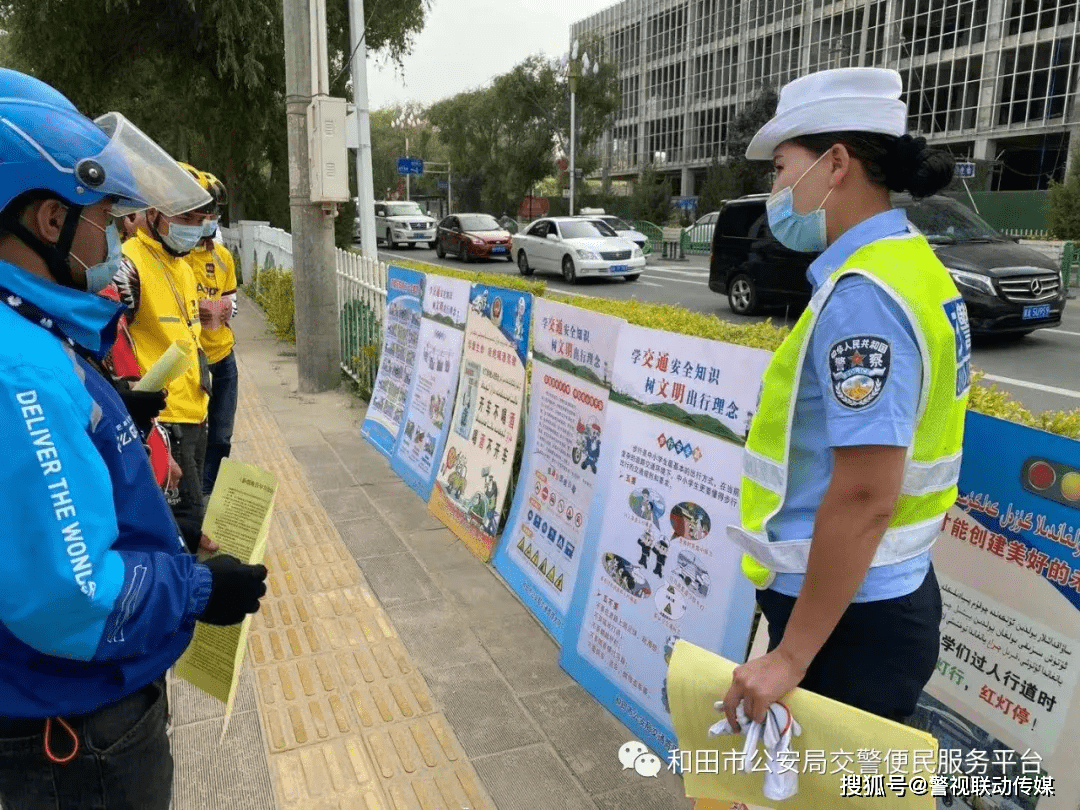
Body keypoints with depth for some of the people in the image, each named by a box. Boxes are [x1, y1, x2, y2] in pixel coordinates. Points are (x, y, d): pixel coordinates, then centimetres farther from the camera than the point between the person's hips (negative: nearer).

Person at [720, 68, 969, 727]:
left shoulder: (862, 294, -23)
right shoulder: (910, 264, 8)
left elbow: (864, 498, -27)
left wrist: (792, 655, -20)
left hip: (850, 615, -9)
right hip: (889, 595, 9)